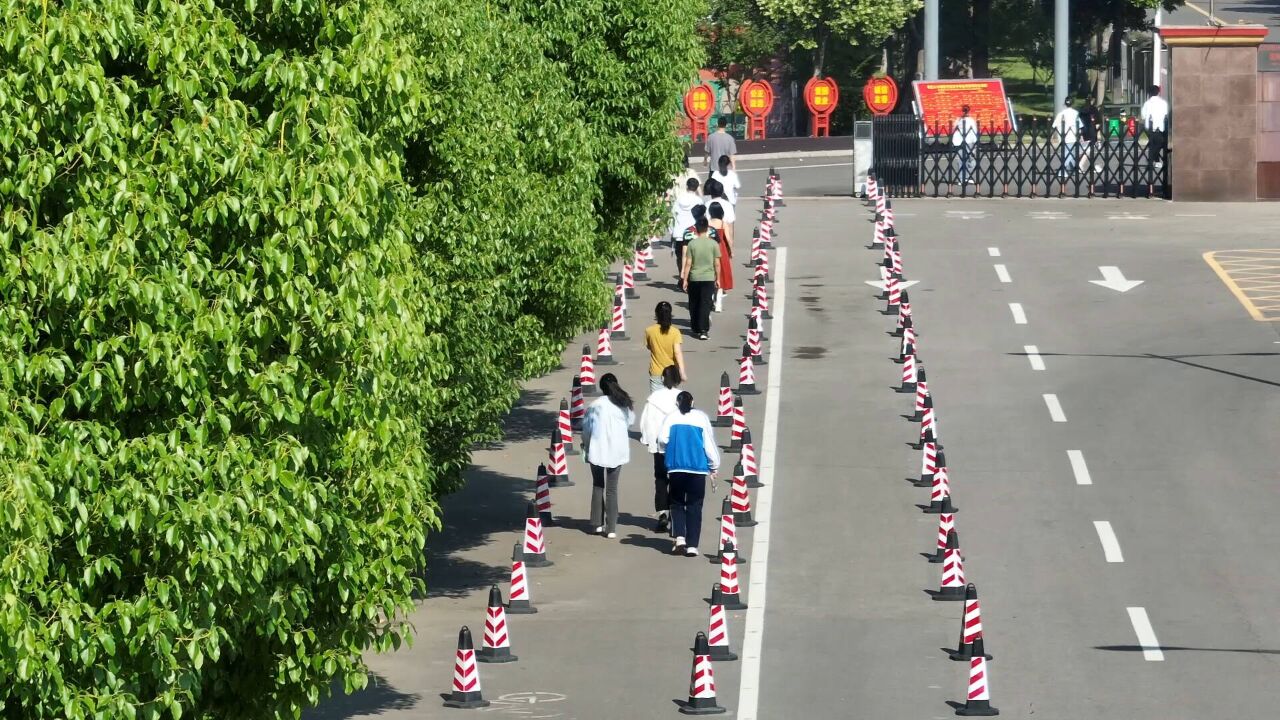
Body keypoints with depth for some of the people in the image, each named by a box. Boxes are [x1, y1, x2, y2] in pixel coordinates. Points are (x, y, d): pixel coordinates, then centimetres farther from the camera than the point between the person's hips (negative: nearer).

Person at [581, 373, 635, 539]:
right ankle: (611, 528, 3)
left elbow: (586, 428, -2)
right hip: (618, 451, 2)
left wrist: (586, 444, 14)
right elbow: (631, 421, 13)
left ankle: (598, 523, 15)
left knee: (598, 486, 15)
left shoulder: (596, 406, -10)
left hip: (598, 450, -2)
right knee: (612, 488, 7)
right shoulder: (625, 405, -2)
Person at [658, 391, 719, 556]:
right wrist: (714, 466, 13)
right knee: (694, 506, 6)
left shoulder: (671, 417, 0)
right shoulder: (701, 417, 3)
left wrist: (665, 450, 15)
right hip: (698, 468, 0)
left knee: (677, 503, 13)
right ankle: (692, 545, 0)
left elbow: (662, 439, -9)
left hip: (676, 468, 0)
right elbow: (709, 443, 4)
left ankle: (680, 537, -7)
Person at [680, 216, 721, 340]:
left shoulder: (692, 244, -5)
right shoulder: (713, 243, -5)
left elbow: (688, 263, -5)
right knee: (705, 305, -1)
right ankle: (703, 330, -10)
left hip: (694, 278, 1)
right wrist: (718, 279, 9)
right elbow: (717, 263, -2)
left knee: (694, 305, 15)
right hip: (709, 278, -1)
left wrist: (685, 279, 3)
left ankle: (695, 328, 26)